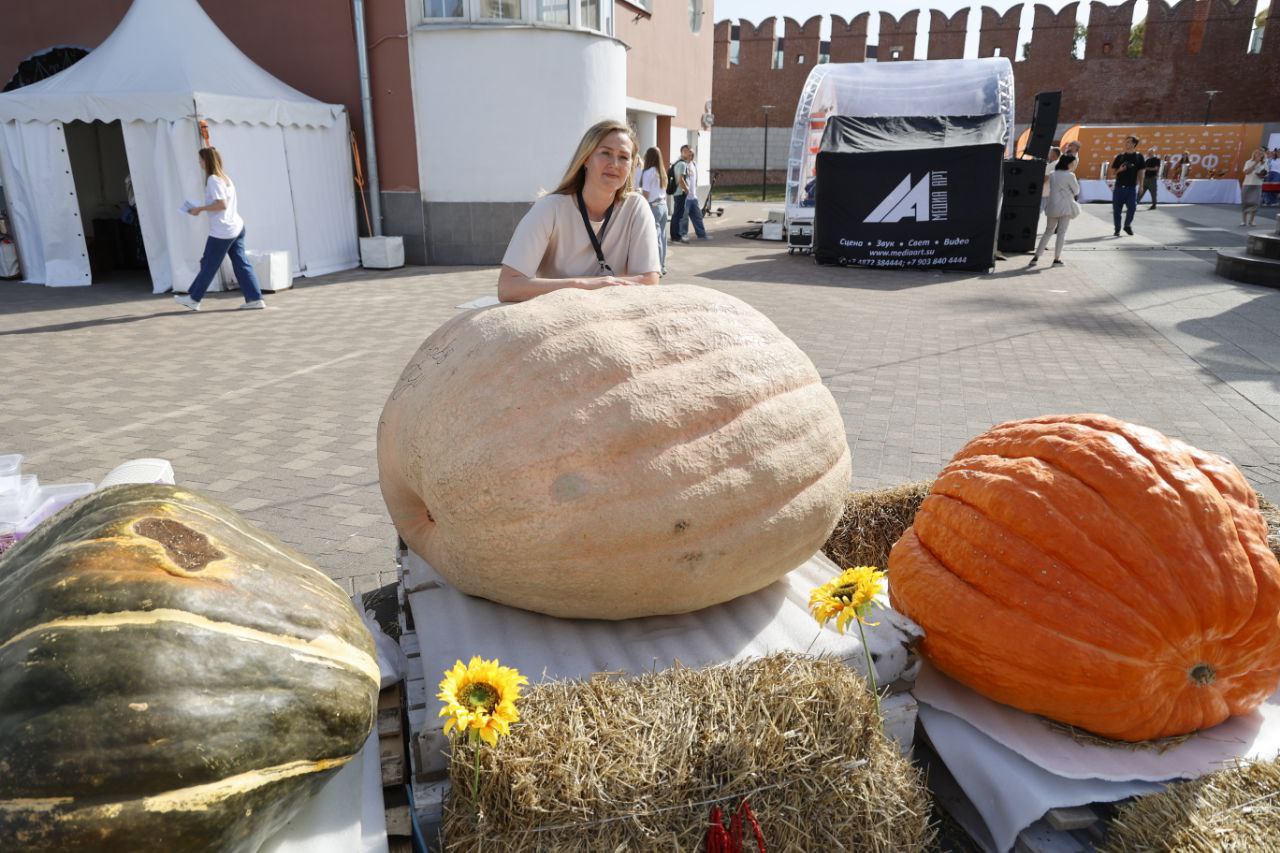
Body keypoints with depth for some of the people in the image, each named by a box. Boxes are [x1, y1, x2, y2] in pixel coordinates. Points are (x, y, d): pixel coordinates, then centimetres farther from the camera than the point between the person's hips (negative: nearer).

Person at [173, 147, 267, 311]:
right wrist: (202, 209, 18)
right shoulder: (225, 177, 15)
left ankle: (193, 299, 12)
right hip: (237, 227, 8)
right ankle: (255, 299, 2)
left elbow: (222, 204, -21)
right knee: (241, 264, 6)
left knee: (208, 265, 2)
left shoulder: (213, 179, -13)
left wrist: (200, 209, -12)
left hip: (222, 232, -8)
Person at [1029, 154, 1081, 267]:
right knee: (1061, 233, 1)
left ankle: (1036, 257, 4)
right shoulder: (1070, 175, -10)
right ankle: (1057, 259, 1)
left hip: (1052, 206, 5)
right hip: (1065, 207, -5)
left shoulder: (1052, 175, 7)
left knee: (1048, 232, 10)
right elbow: (1076, 191, -1)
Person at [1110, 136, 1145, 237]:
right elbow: (1113, 172, 9)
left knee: (1132, 207, -11)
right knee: (1116, 209, 3)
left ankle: (1127, 225, 10)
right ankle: (1117, 229, 15)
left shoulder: (1138, 157, 4)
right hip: (1119, 187, 1)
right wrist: (1120, 170, -12)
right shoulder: (1120, 156, 6)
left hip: (1132, 187, -1)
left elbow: (1140, 172, 6)